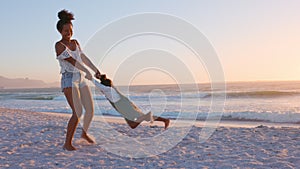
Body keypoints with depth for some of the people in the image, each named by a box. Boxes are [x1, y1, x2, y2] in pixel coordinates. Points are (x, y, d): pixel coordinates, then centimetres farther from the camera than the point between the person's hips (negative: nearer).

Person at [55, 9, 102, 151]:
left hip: (81, 79, 7)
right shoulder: (59, 45, -6)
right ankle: (67, 143, -7)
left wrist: (95, 69, 1)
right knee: (78, 112, -19)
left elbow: (83, 58, 12)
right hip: (69, 80, -7)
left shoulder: (75, 43, 15)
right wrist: (87, 72, -11)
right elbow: (72, 61, -13)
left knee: (90, 110, 5)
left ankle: (84, 133, 31)